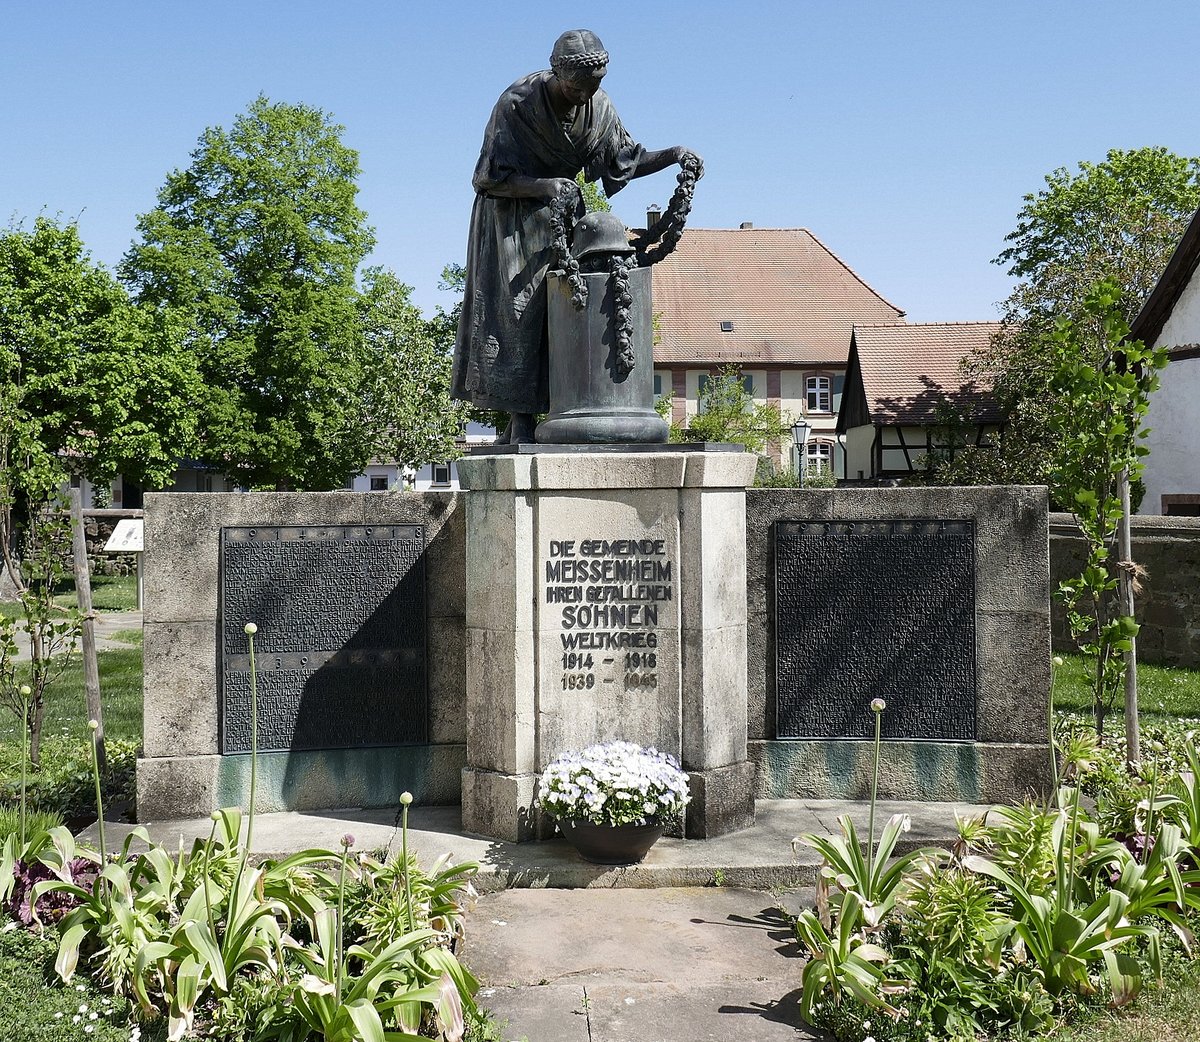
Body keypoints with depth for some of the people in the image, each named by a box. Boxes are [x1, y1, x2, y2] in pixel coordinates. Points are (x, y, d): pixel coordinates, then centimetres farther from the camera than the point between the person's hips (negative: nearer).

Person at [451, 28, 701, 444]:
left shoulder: (598, 106, -5)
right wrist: (546, 186, -31)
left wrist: (672, 155, -10)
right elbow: (492, 178, -18)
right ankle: (520, 425, -13)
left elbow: (623, 160, 6)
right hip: (514, 219, -5)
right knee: (520, 314, -13)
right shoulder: (516, 104, -20)